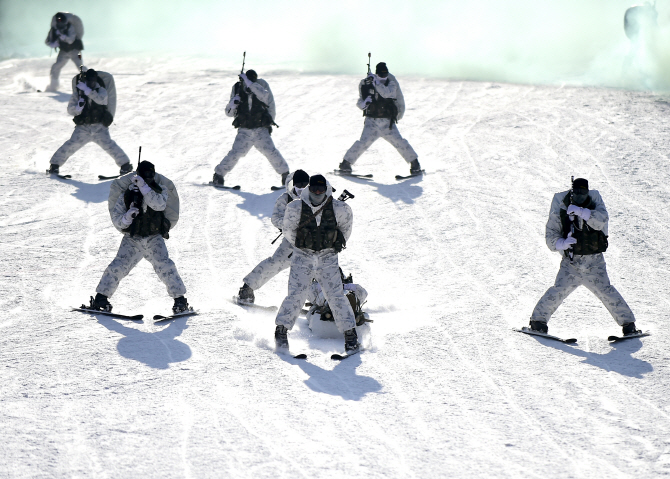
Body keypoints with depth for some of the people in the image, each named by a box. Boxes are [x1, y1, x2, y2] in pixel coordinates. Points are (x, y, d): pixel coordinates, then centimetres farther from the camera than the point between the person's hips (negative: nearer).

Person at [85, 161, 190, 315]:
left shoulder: (160, 190, -1)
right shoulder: (127, 194, -4)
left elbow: (160, 205, -24)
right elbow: (116, 220, -2)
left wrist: (144, 187, -30)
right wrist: (127, 217, -25)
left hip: (154, 239, 0)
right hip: (132, 239, 0)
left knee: (165, 266, -15)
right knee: (118, 267, -13)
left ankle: (180, 300, -6)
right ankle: (101, 297, -2)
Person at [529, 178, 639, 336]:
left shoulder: (595, 203, 0)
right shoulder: (561, 209, -1)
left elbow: (602, 220, -20)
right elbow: (550, 236, -2)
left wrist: (581, 212, -31)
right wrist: (561, 243, -23)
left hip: (594, 263, 0)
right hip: (571, 262, 0)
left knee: (605, 291, -11)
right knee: (559, 290, -17)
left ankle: (628, 324, -1)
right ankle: (538, 320, -3)